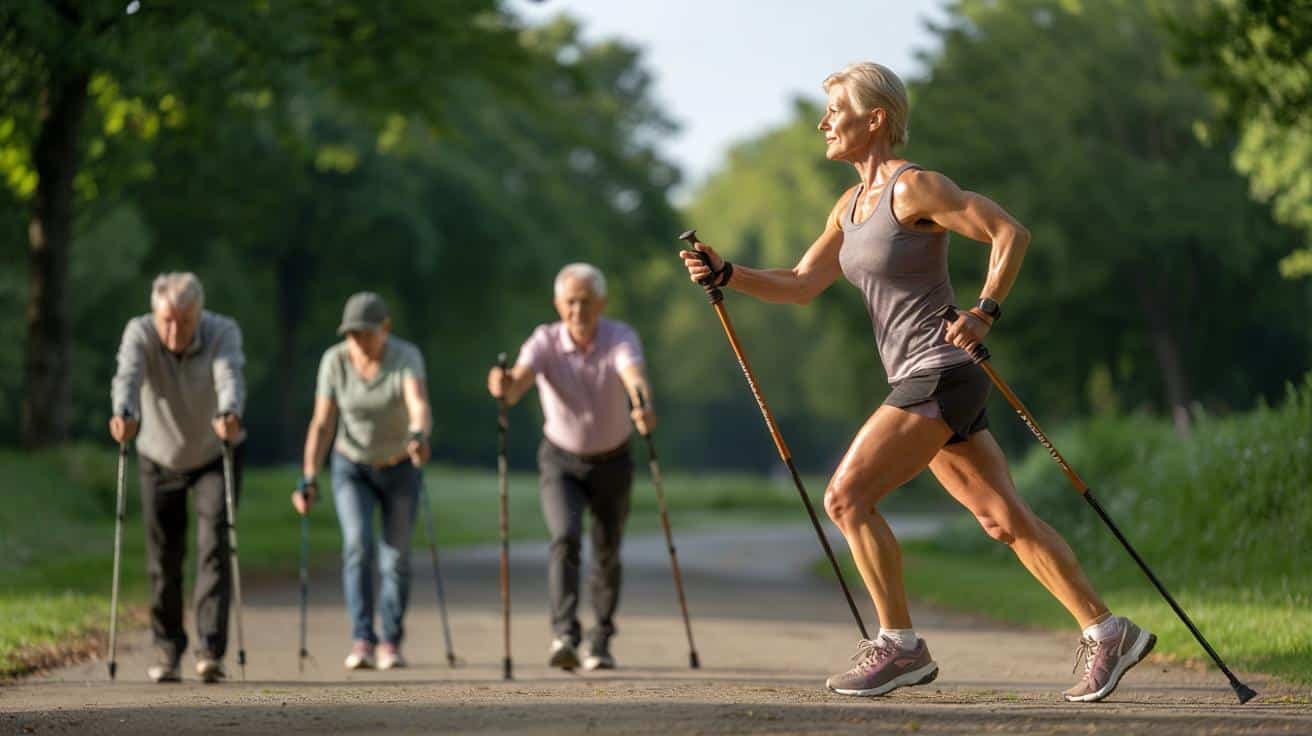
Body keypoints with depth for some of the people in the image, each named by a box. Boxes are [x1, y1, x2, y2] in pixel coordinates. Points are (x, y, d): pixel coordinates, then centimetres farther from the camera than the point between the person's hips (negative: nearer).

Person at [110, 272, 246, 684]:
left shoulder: (223, 333, -25)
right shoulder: (140, 333, -24)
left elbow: (230, 377, -44)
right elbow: (127, 376, -42)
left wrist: (229, 415, -66)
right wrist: (124, 415, -65)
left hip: (216, 457, -1)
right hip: (160, 459, 1)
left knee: (214, 546, -16)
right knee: (164, 559, 4)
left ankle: (211, 650, -19)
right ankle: (167, 649, 22)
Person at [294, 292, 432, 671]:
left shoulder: (406, 358, -24)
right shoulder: (334, 361, -17)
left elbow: (420, 405, -42)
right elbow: (322, 424, -15)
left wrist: (419, 436, -63)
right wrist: (308, 479, -23)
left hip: (400, 469, -1)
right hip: (352, 469, 1)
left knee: (396, 558, 3)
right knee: (358, 545, -20)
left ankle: (391, 644, 21)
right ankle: (362, 642, -23)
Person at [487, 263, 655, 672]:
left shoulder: (620, 337, -22)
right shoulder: (545, 341, -21)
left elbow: (633, 373, -42)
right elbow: (522, 376, -40)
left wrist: (644, 407, -65)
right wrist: (505, 388, -65)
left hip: (612, 462, 1)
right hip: (561, 460, -1)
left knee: (607, 553, 8)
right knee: (565, 538, -22)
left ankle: (601, 641, 27)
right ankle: (565, 636, -30)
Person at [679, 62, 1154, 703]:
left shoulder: (914, 188, -11)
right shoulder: (852, 205, 15)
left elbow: (1011, 234, -13)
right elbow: (800, 284, 16)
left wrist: (984, 313, -19)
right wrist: (725, 274, 4)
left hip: (939, 375, -9)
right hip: (917, 383, 9)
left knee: (846, 496, -11)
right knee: (1005, 518, 7)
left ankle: (899, 646, -5)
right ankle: (1108, 633, 9)